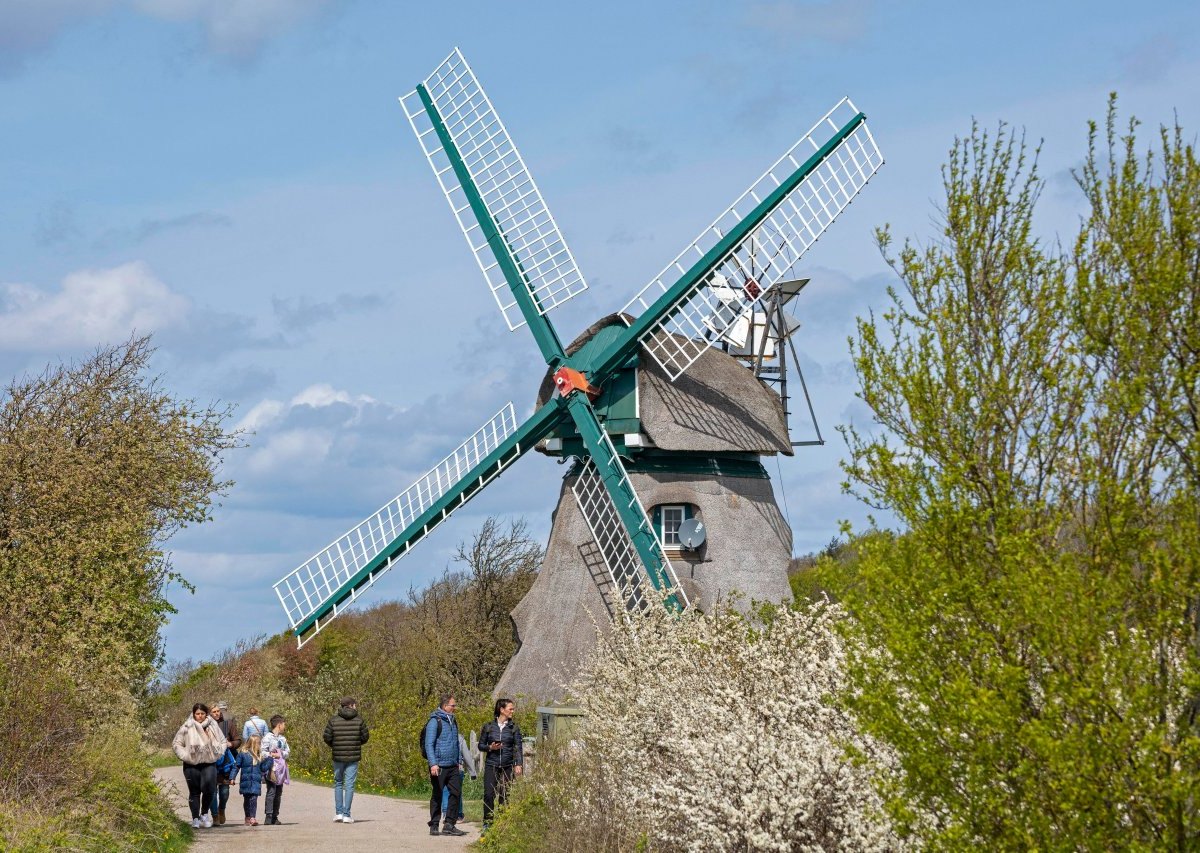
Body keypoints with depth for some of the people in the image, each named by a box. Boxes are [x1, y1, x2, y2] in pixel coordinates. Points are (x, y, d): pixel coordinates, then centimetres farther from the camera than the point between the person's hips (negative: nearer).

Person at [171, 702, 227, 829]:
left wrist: (217, 753, 3)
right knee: (194, 792, 3)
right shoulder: (187, 728, -2)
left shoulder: (213, 726, 5)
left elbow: (222, 742, 16)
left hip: (209, 763, 1)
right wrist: (185, 755, -6)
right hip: (192, 765, -1)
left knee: (208, 788, -14)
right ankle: (195, 819, 10)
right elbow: (176, 744, 5)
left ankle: (204, 814, 6)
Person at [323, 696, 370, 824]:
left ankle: (338, 813, 7)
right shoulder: (359, 720, -3)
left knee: (338, 784, 14)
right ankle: (346, 815, -1)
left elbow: (327, 737, -4)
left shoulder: (333, 720, -1)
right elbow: (365, 737, -1)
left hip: (338, 756, 1)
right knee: (349, 785, 3)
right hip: (353, 757, -1)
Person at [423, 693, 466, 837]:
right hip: (439, 766, -7)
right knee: (437, 796, 0)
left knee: (456, 792, 1)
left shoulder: (452, 721, 16)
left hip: (453, 766, 7)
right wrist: (433, 764, -22)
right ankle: (434, 826, 9)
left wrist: (458, 762, 23)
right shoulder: (435, 721, -9)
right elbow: (429, 744, -14)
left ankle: (449, 824, 7)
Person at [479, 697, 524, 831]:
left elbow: (519, 747, 2)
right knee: (489, 794, -9)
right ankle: (487, 822, 0)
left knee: (505, 795, 2)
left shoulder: (514, 727, 5)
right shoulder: (488, 726, 4)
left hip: (508, 766, 1)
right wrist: (490, 747, -11)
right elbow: (481, 745, 10)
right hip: (491, 765, -1)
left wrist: (518, 764, -9)